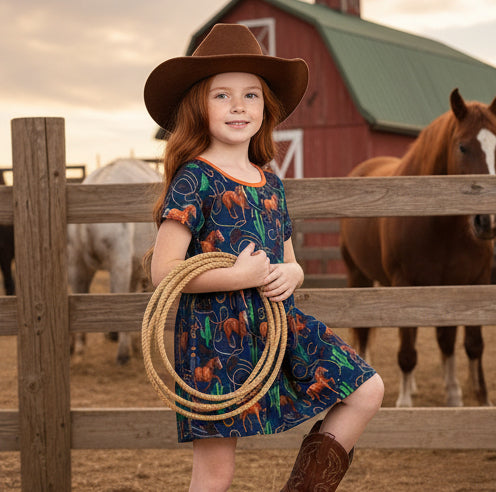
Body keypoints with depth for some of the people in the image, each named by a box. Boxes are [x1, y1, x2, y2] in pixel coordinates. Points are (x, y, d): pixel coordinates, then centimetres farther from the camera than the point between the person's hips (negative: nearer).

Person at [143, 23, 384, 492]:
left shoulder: (270, 183, 12)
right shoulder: (193, 180, -9)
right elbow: (163, 272, -16)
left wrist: (291, 274, -4)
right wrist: (240, 276, -21)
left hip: (276, 325, 7)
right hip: (215, 335, -7)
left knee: (367, 390, 3)